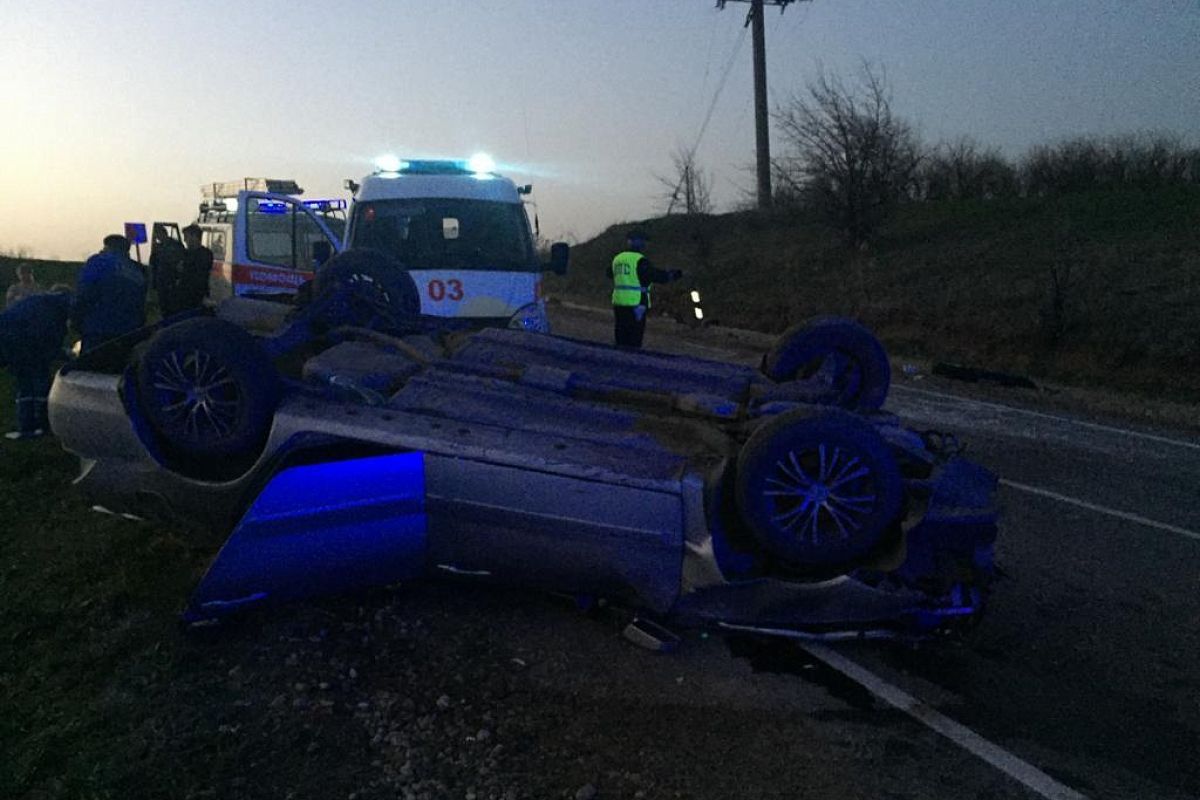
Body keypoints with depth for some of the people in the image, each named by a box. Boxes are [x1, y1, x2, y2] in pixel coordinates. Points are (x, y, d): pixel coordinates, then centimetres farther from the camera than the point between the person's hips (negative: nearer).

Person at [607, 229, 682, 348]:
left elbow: (609, 273, 28)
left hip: (618, 303, 7)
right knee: (634, 340, -3)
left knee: (621, 339, 12)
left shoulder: (617, 258, 11)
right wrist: (672, 274, 4)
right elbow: (656, 275, -13)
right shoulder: (640, 260, -10)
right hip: (636, 304, -7)